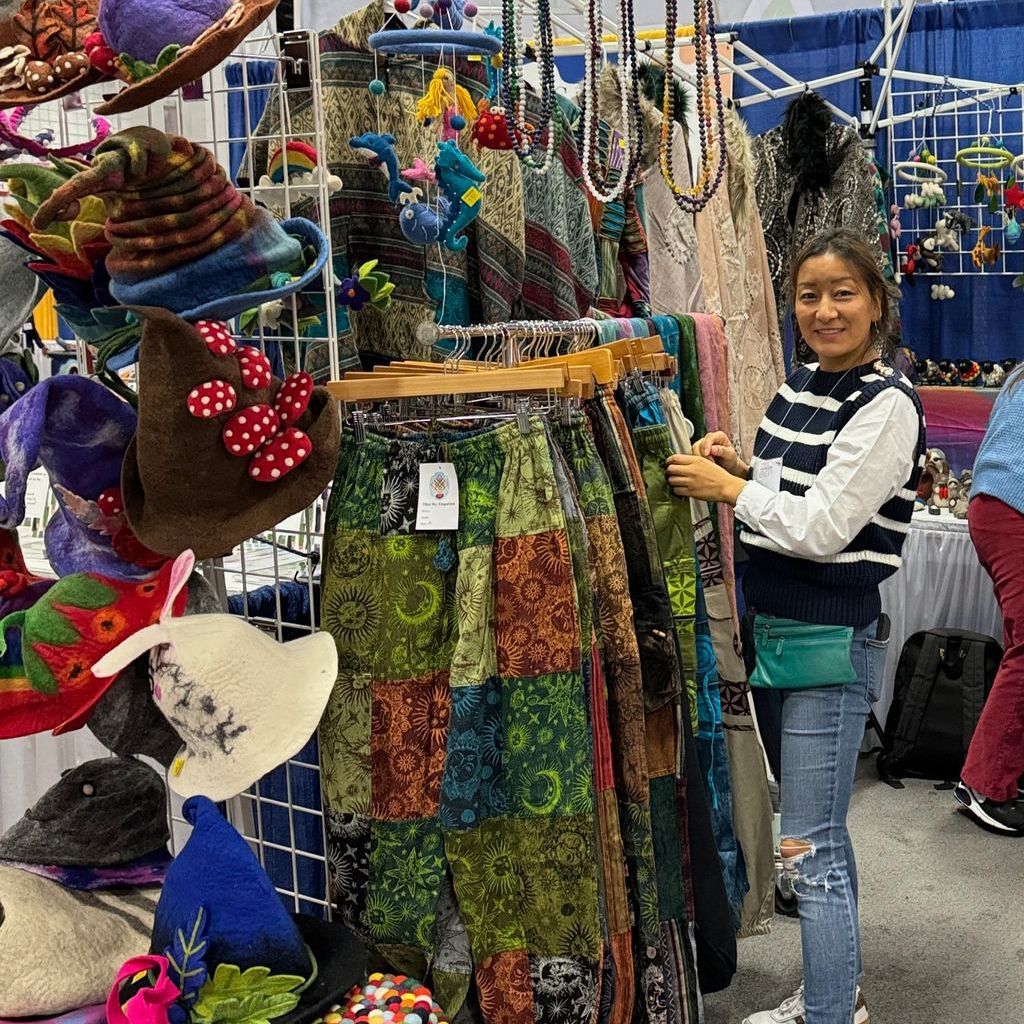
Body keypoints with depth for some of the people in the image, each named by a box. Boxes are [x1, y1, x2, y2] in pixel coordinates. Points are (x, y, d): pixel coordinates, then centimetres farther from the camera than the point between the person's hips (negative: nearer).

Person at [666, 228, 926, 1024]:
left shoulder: (887, 405, -15)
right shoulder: (802, 385, 10)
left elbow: (821, 527, -21)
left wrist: (728, 487, -12)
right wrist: (740, 465, 2)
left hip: (835, 637, -9)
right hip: (781, 625, 9)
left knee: (810, 847, -4)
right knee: (821, 829, 20)